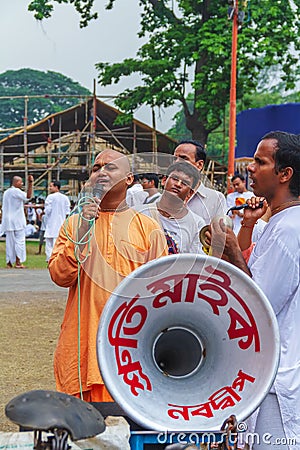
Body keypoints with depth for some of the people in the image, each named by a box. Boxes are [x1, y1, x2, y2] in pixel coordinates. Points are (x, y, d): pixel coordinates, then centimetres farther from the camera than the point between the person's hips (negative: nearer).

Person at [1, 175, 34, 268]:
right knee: (19, 241, -2)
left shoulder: (6, 192, 15)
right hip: (17, 221, -7)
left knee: (10, 241, 7)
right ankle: (18, 262, -6)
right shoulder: (16, 191, -9)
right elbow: (28, 196, -23)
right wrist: (30, 183, -23)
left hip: (7, 221, 7)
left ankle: (9, 262, 4)